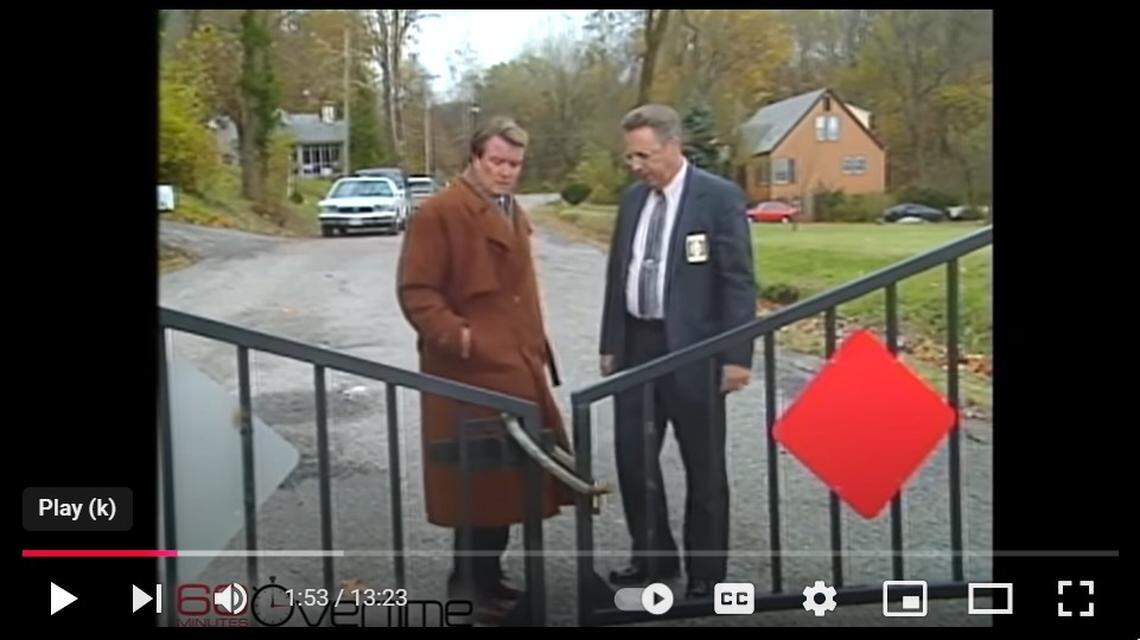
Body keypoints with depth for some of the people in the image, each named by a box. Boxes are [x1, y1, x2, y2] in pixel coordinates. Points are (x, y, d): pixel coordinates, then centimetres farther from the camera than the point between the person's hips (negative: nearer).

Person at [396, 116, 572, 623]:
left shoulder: (514, 214, 19)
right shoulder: (440, 212, -10)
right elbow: (415, 291, -14)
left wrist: (535, 347, 21)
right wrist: (457, 336, -26)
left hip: (517, 369, 9)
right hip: (471, 372, -9)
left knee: (506, 478, 13)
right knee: (480, 481, -2)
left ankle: (487, 579, 27)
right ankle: (469, 588, 12)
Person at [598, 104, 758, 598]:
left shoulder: (719, 197, -9)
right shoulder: (633, 198, 10)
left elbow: (738, 281, -11)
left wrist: (737, 355, -16)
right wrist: (611, 343, 12)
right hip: (637, 346, 6)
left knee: (703, 468, 6)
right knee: (632, 457, 10)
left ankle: (705, 573, 21)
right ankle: (653, 556, 28)